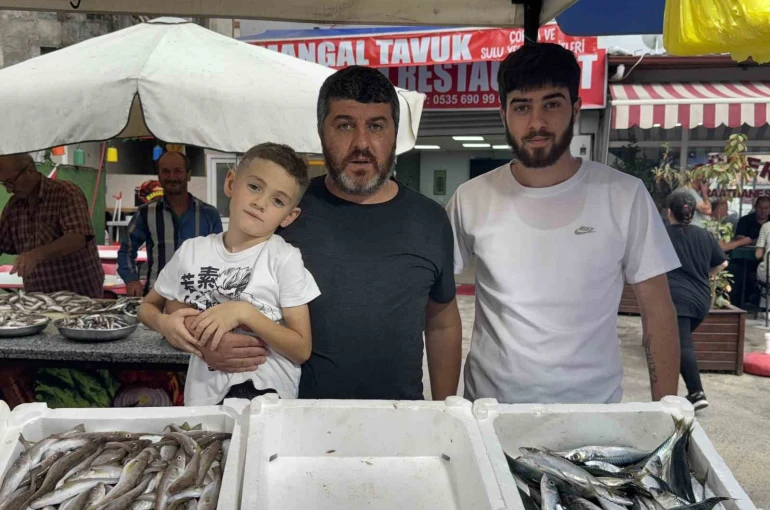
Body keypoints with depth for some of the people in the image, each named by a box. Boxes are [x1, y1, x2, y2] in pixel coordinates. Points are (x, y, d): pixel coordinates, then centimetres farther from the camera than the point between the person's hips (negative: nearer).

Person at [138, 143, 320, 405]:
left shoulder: (285, 259, -5)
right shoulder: (191, 251, 5)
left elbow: (302, 350, -6)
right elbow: (147, 306, 19)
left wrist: (244, 312, -17)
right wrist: (164, 323, -3)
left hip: (268, 396, -4)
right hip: (203, 397, 4)